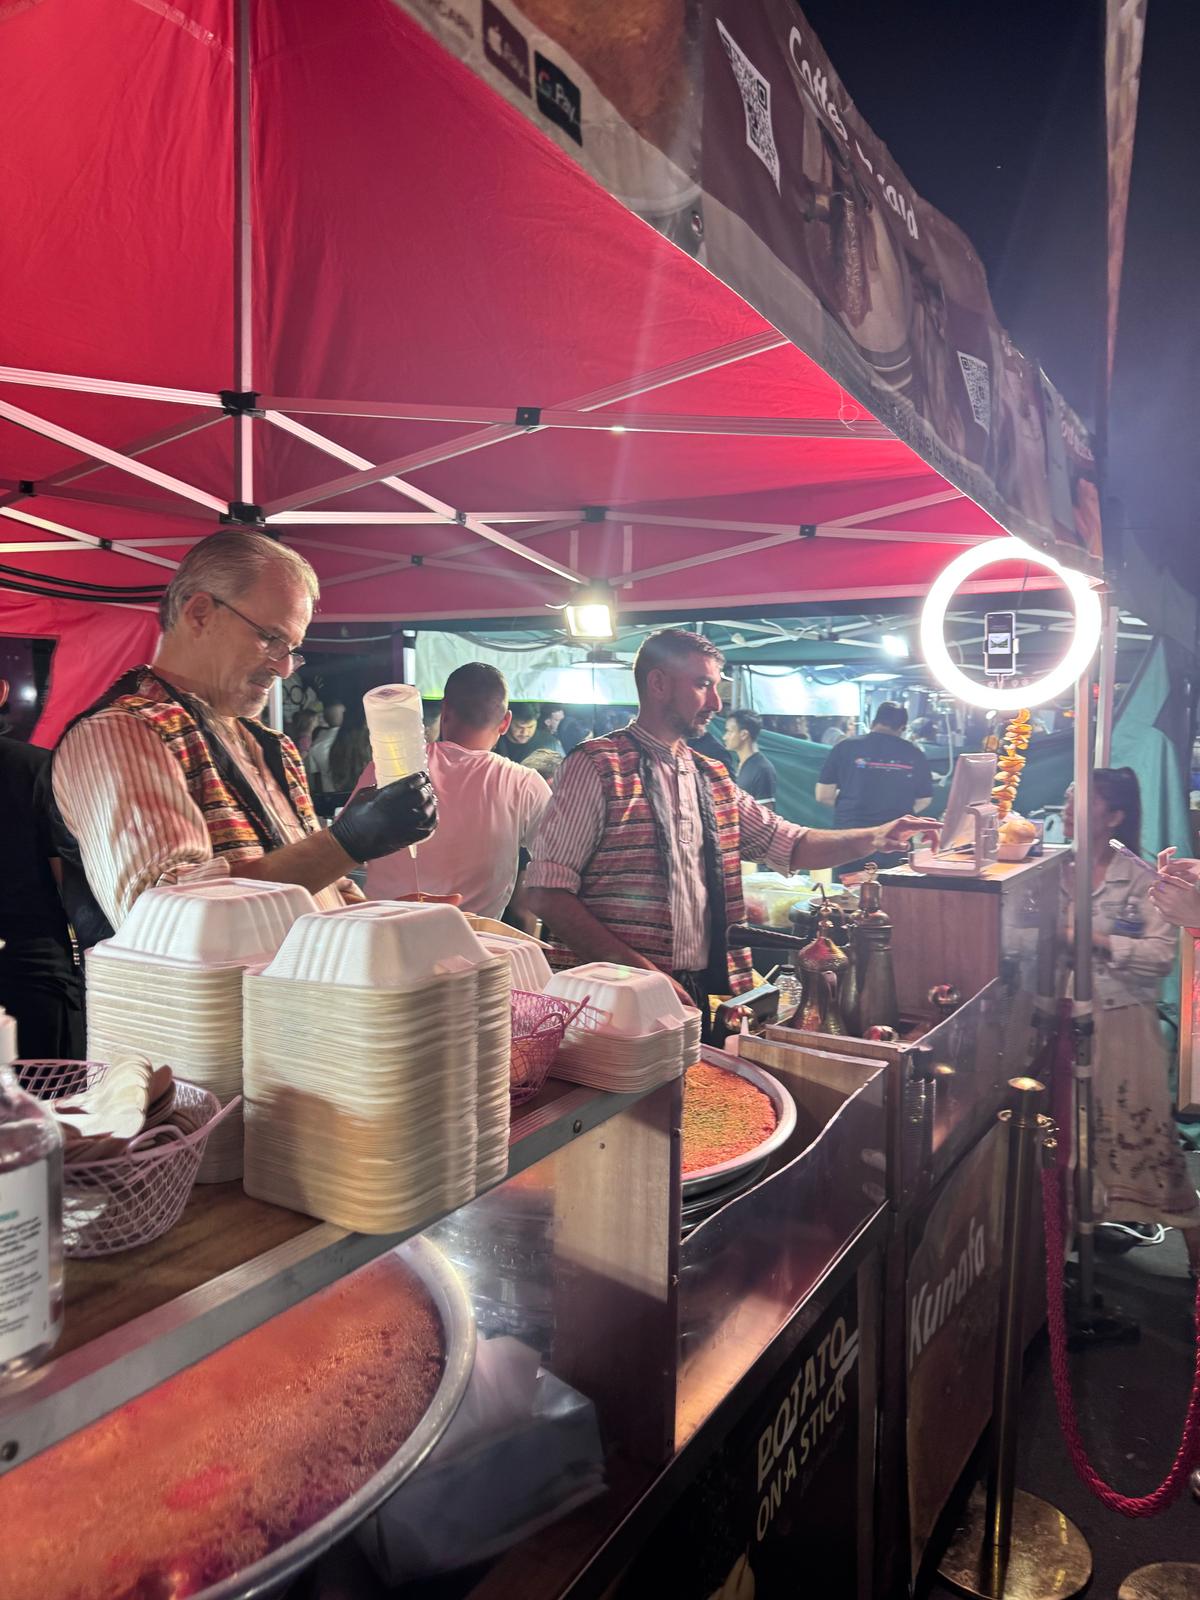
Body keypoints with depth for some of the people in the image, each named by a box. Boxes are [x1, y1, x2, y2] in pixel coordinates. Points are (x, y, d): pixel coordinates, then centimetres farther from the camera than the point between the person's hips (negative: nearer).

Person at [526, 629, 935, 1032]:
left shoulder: (713, 779, 14)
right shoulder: (596, 767, -9)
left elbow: (792, 845, 19)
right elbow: (547, 892, -14)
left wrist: (876, 837, 3)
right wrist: (636, 968, -21)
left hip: (708, 996, 6)